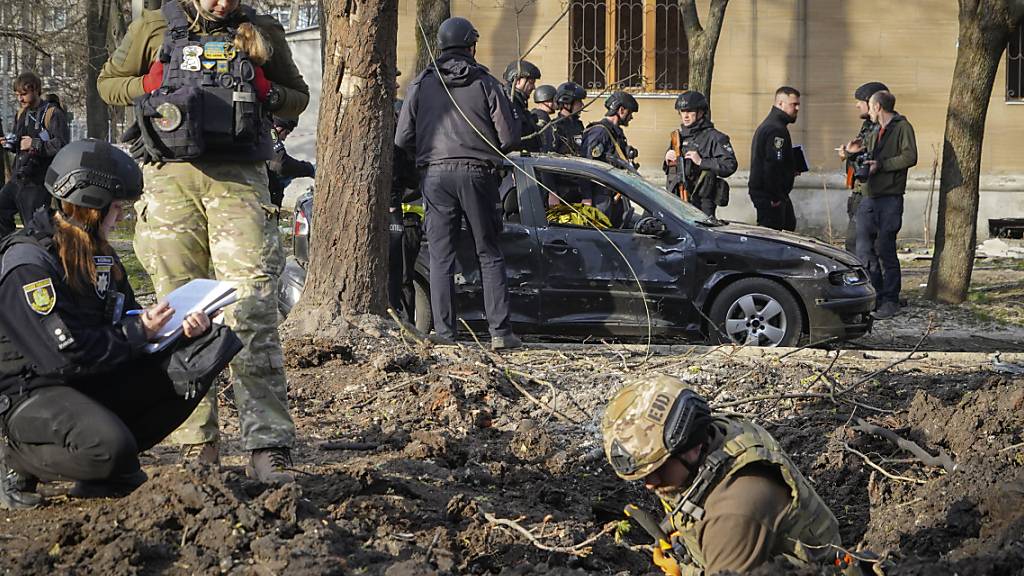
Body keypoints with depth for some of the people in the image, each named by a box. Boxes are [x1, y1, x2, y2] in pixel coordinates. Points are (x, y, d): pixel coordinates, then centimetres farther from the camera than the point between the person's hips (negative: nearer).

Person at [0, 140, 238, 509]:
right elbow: (65, 355, -24)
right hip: (34, 393, -9)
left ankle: (111, 469, -3)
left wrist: (189, 329, -5)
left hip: (97, 382, 9)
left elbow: (127, 323, 15)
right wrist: (139, 333, -15)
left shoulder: (99, 256, 13)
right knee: (109, 446, -37)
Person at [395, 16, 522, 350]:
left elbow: (403, 138, 4)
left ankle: (444, 331, 0)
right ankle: (500, 332, 0)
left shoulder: (422, 84, 5)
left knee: (441, 257, 5)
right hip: (478, 174, -1)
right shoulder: (485, 84, 0)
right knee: (489, 256, 5)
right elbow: (510, 137, -3)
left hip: (435, 175, 1)